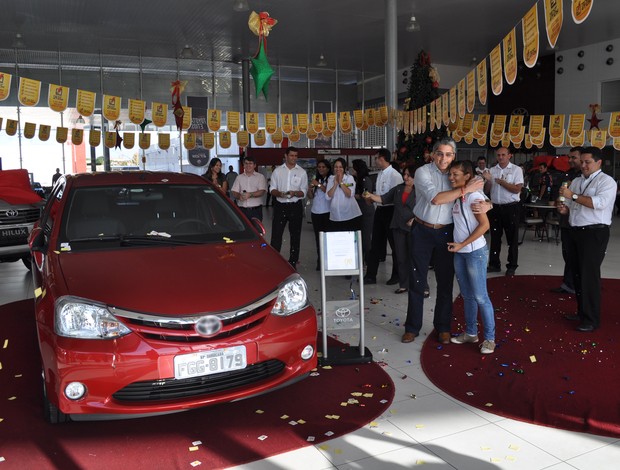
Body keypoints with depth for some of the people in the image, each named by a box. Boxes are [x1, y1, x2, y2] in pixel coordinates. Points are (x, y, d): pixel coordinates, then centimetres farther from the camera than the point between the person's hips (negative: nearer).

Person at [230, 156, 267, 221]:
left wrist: (250, 195, -21)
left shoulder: (260, 177, 7)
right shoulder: (239, 177, 15)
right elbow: (233, 192, 7)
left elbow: (262, 191, -6)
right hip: (242, 210, 2)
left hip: (256, 210, -2)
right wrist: (239, 196, -16)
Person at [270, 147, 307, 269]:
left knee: (295, 235, 8)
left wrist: (294, 193, -20)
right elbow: (272, 190, 4)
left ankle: (293, 262, 18)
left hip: (295, 206, 0)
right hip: (280, 206, 0)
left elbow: (303, 192, 1)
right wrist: (279, 193, -18)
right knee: (276, 235, -3)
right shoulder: (277, 171, 5)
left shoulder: (302, 172, 3)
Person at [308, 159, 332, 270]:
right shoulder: (315, 179, 14)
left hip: (327, 212, -6)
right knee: (318, 237, 7)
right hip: (315, 212, 6)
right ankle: (320, 261, 12)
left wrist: (319, 185, -18)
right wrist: (310, 188, -5)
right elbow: (310, 197, 14)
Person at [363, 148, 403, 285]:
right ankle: (371, 275, 17)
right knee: (375, 244, 10)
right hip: (380, 210, 8)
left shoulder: (394, 175, -16)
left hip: (390, 211, -8)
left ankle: (396, 275, 22)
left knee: (394, 244, 7)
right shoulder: (380, 174, 10)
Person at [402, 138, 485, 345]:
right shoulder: (423, 172, -10)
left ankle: (443, 327, 24)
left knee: (445, 281, 9)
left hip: (445, 233, 3)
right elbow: (435, 198, -24)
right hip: (422, 232, -3)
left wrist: (486, 205, -18)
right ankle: (412, 327, 19)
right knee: (417, 281, 6)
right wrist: (465, 189, -26)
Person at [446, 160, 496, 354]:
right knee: (467, 295, 15)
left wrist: (462, 244, -17)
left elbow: (484, 225, -18)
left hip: (475, 251, -7)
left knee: (480, 297, -2)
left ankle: (489, 338, 9)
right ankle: (470, 332, 27)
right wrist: (457, 245, 1)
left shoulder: (474, 196, -14)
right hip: (459, 252, 7)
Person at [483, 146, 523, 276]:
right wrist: (488, 180, -12)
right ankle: (494, 264, 19)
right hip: (495, 207, 4)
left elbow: (517, 189, -13)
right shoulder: (492, 170, 8)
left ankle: (512, 266, 12)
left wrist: (500, 181, -11)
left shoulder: (516, 169, -4)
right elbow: (486, 190, 7)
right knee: (495, 237, 10)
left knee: (512, 238, 4)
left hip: (511, 208, -4)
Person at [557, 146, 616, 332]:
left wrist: (573, 196, -23)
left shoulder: (606, 181, -7)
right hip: (576, 232, 8)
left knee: (589, 275, -6)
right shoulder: (576, 181, 15)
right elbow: (570, 205, 18)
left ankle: (592, 319, 2)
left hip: (594, 233, -7)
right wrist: (564, 208, -5)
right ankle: (582, 311, 27)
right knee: (578, 273, 14)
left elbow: (599, 203, -23)